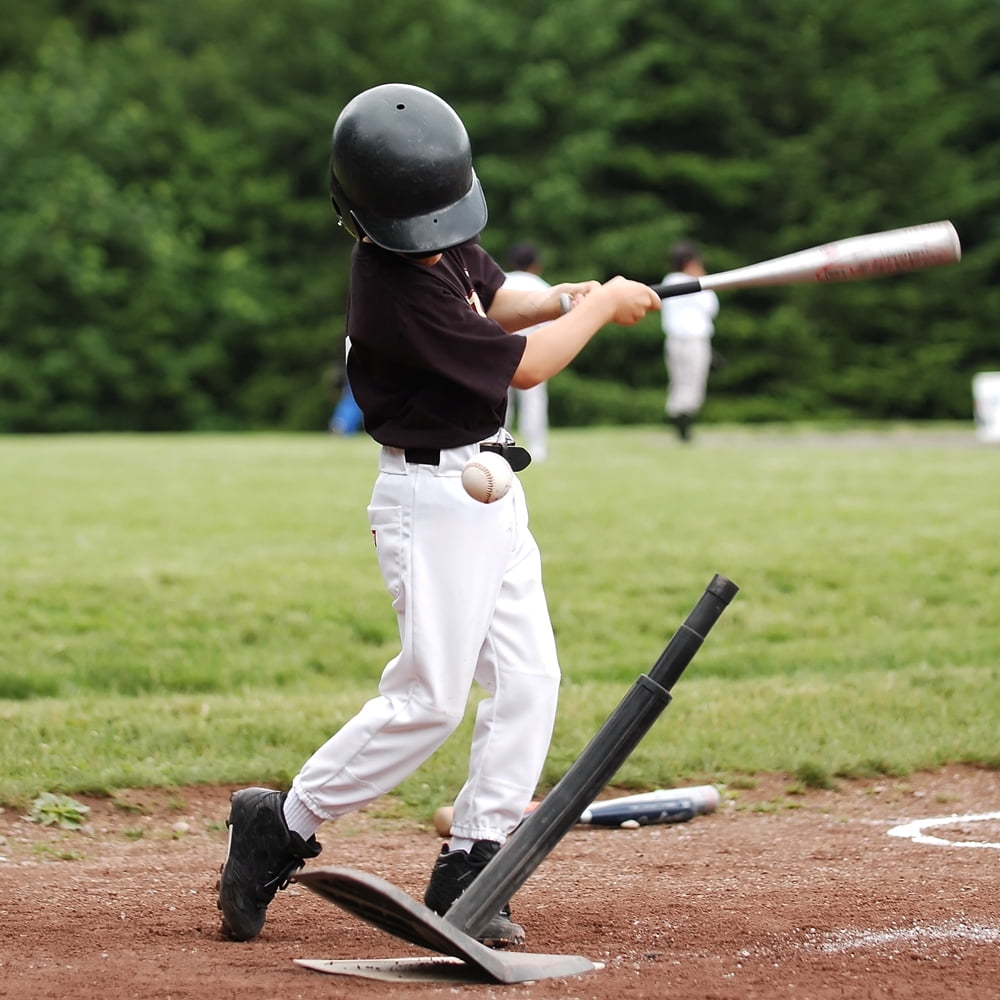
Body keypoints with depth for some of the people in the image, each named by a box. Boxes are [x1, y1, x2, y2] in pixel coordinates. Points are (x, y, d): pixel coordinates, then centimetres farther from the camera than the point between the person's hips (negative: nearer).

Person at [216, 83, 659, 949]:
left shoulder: (444, 245, 2)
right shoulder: (398, 293, -24)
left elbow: (492, 296, 22)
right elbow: (520, 365, -18)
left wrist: (563, 299, 2)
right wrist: (601, 308, -4)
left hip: (488, 489, 9)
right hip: (433, 500, -9)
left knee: (528, 680, 4)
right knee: (430, 699, -9)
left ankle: (467, 874, 7)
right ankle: (280, 829, 4)